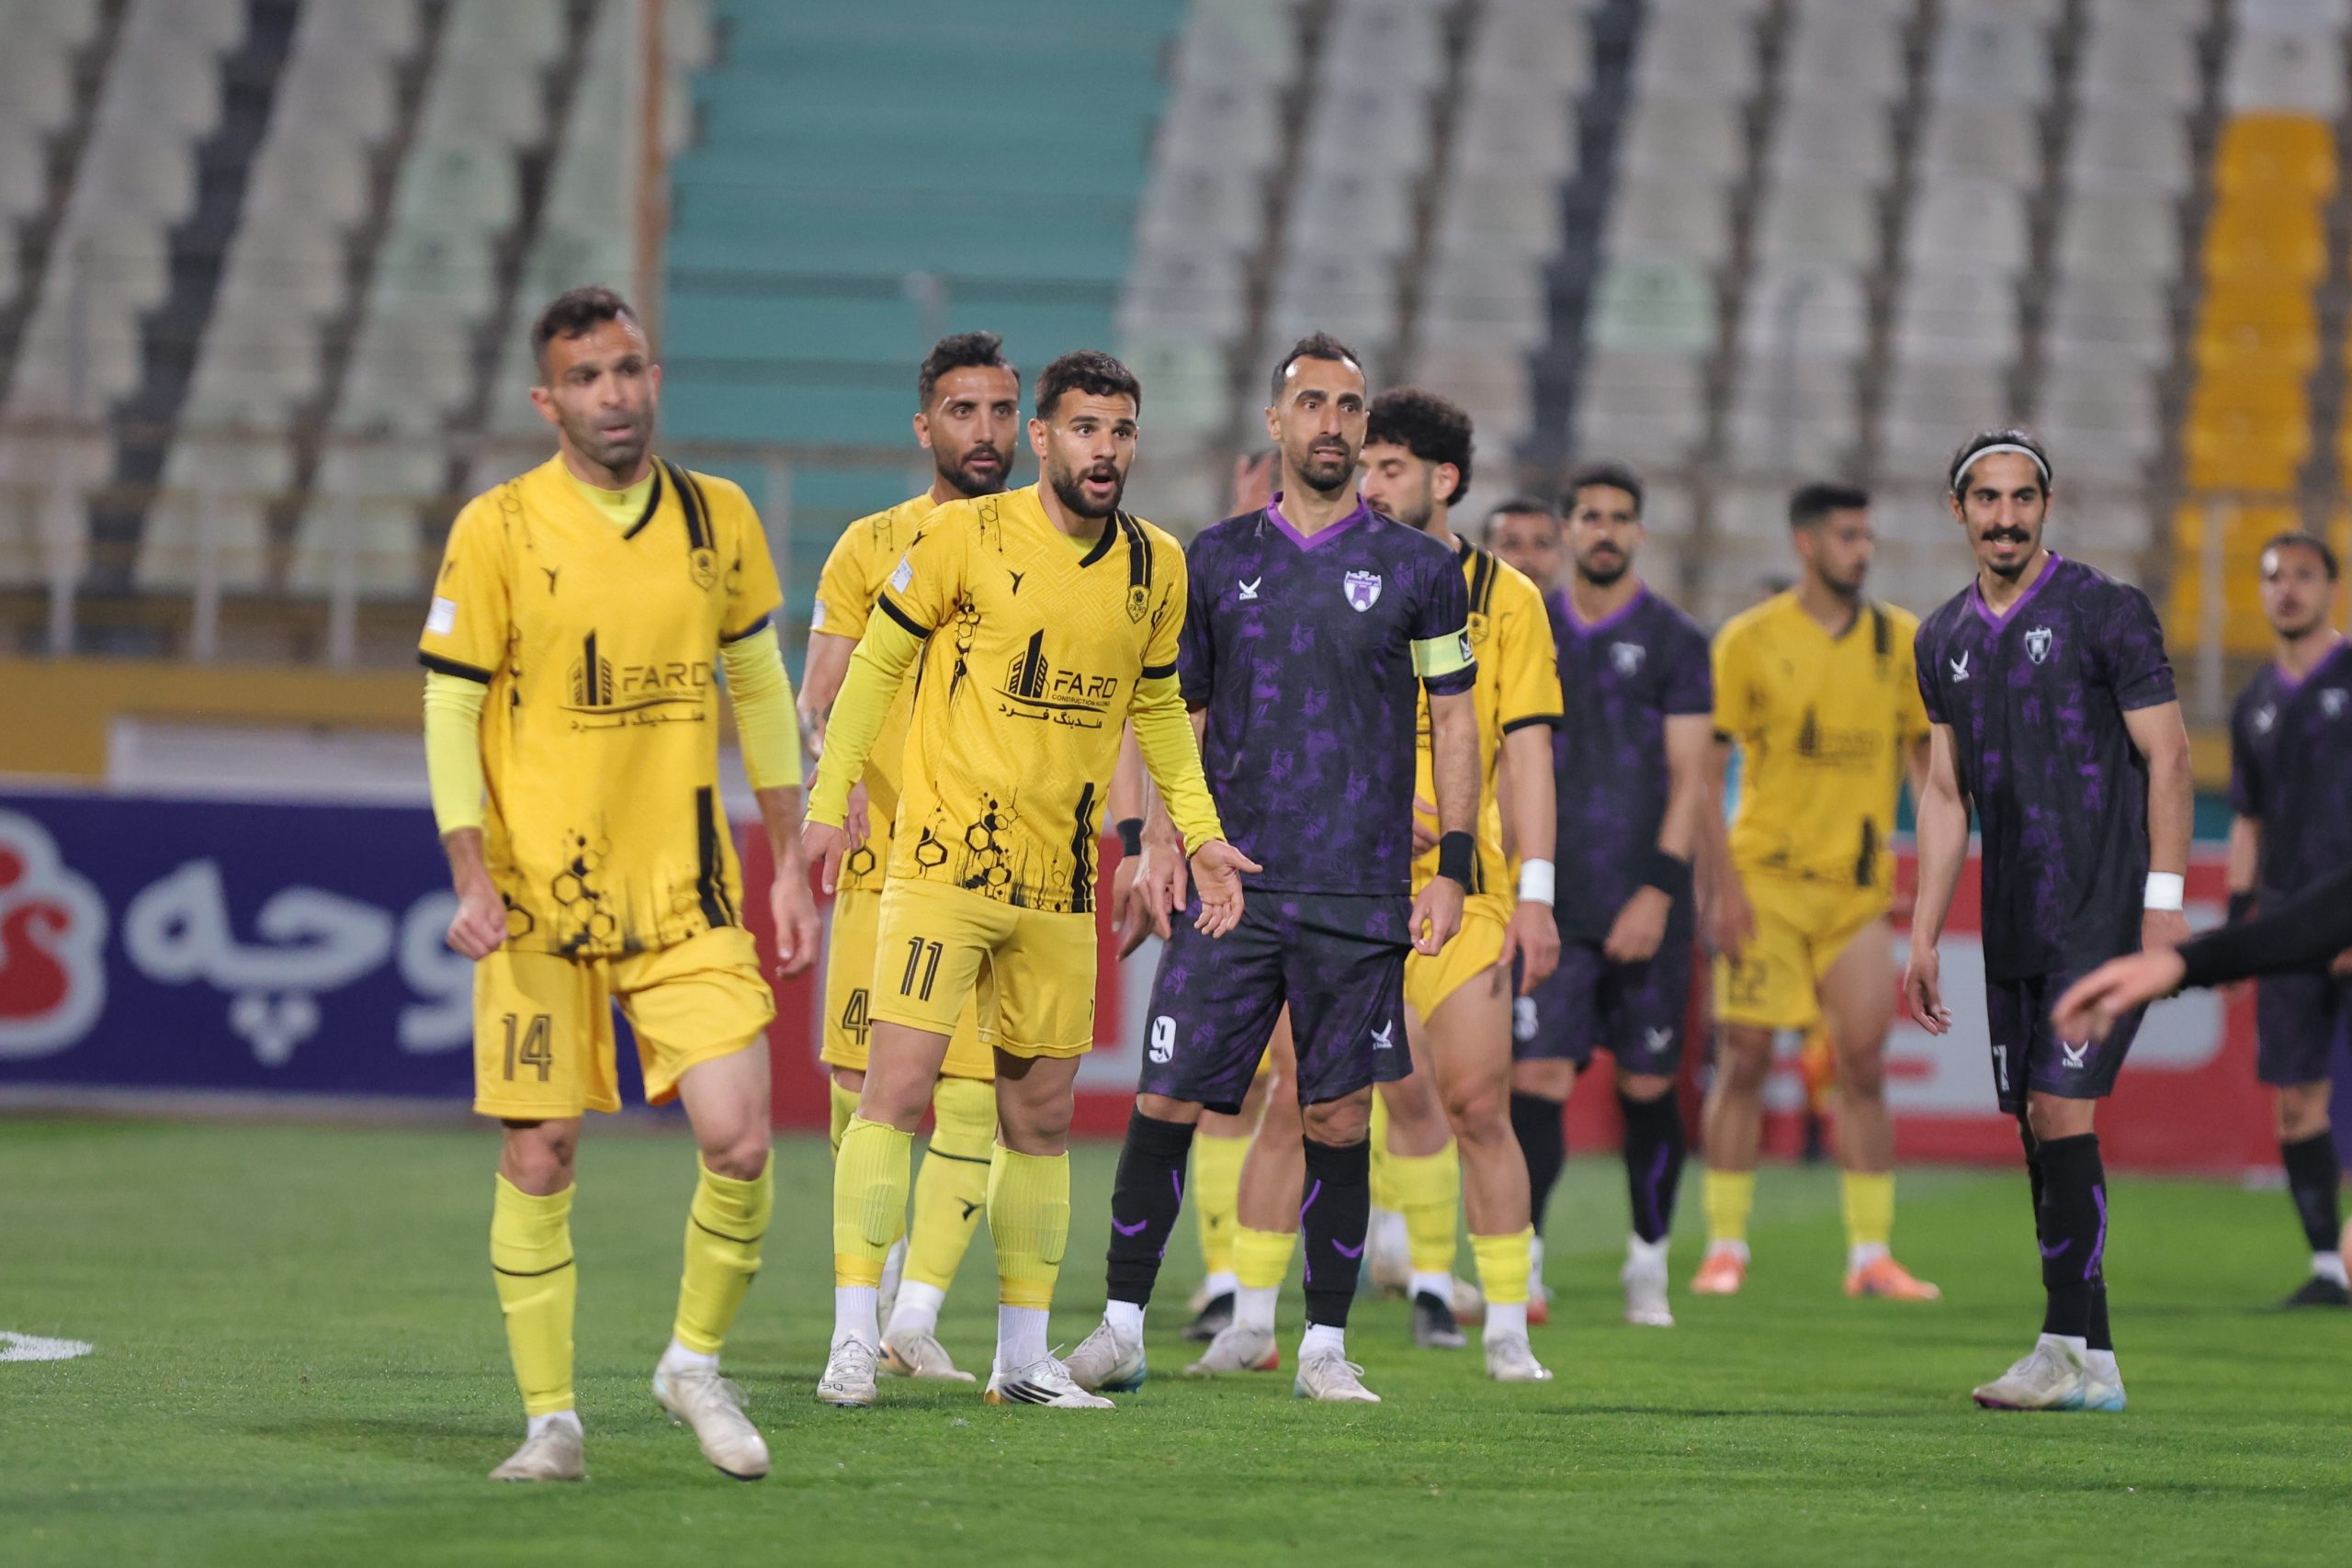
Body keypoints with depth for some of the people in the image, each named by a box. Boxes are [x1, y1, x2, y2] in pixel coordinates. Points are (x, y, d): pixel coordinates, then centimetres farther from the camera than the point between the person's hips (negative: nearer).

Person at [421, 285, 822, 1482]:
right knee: (539, 1157, -1)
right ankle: (550, 1419, 12)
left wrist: (790, 864, 13)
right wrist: (474, 880, -14)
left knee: (737, 1135, -10)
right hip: (541, 896, -2)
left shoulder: (718, 518, 5)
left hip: (687, 892, 2)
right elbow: (449, 711, -3)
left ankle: (696, 1362, 14)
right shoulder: (498, 530, -6)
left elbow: (759, 689, 15)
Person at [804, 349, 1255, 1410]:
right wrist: (829, 800, -5)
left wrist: (1200, 833, 13)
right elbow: (877, 662, 0)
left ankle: (1023, 1355, 16)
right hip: (944, 863, -5)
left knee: (1041, 1116, 8)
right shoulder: (967, 537, -7)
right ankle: (853, 1342, -9)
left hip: (1061, 885, 5)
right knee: (897, 1091, -12)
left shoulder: (1155, 568, 7)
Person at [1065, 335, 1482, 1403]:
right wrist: (1160, 842, 2)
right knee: (1164, 1102, -3)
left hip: (1359, 894, -1)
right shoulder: (1216, 561, 9)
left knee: (1337, 1119, 1)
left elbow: (1454, 720, 7)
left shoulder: (1417, 569, 5)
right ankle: (1122, 1327, 6)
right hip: (1229, 879, 1)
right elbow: (1183, 712, 14)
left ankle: (1325, 1346, 10)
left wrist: (1452, 871, 0)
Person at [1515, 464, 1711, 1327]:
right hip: (1554, 901, 2)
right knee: (1536, 1077, -10)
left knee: (1647, 1087, 4)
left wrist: (1658, 890, -13)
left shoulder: (1674, 640, 1)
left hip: (1645, 906, -1)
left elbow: (1689, 777, -4)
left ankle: (1649, 1260, 19)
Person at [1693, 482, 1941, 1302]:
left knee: (1864, 1064, -1)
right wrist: (1723, 883, -10)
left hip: (1859, 887, 2)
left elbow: (1926, 757, 13)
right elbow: (1702, 771, -3)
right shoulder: (1749, 640, -3)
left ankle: (1872, 1255, 4)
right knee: (1744, 1059, -3)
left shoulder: (1900, 641, 6)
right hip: (1765, 880, -2)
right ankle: (1725, 1248, 6)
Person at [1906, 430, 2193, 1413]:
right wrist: (1923, 935, 14)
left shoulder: (2106, 612, -5)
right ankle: (2089, 1361, 8)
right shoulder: (1946, 638, 13)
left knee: (2061, 1113, -14)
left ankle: (2070, 1350, -12)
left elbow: (2166, 758, -6)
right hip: (2014, 926, 6)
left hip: (2103, 916, -6)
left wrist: (2163, 906, -13)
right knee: (2037, 1126, 4)